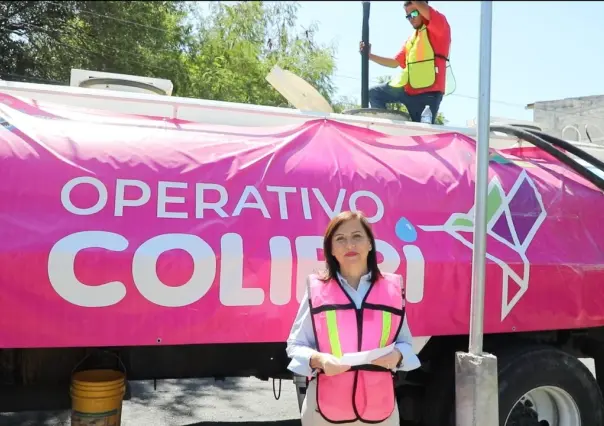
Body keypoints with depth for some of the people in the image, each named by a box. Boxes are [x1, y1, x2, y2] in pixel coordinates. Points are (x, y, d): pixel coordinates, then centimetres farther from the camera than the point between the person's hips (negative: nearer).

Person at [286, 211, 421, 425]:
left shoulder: (392, 289, 2)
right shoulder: (316, 289, -2)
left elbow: (405, 343, 11)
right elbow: (295, 345, 3)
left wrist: (397, 355, -11)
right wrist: (318, 359, -16)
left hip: (379, 406, 1)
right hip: (326, 407, -1)